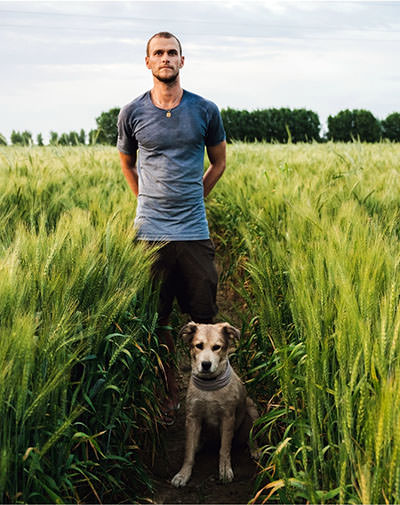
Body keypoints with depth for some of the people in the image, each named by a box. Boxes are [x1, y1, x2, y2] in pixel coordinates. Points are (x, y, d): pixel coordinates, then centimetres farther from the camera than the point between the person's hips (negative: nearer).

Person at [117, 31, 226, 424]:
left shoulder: (205, 111, 2)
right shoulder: (132, 113, 3)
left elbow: (218, 163, 17)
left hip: (194, 231, 0)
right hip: (149, 231, 0)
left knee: (204, 316, 2)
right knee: (156, 318, 6)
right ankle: (170, 392, 21)